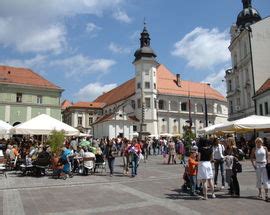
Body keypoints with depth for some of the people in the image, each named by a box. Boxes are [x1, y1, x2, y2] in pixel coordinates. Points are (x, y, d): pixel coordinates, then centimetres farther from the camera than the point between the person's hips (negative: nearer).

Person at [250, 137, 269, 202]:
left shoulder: (265, 148, 3)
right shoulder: (254, 149, 1)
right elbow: (251, 157, 6)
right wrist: (253, 165, -5)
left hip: (264, 165, 0)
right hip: (258, 165, 0)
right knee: (259, 179, 9)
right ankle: (260, 193, 21)